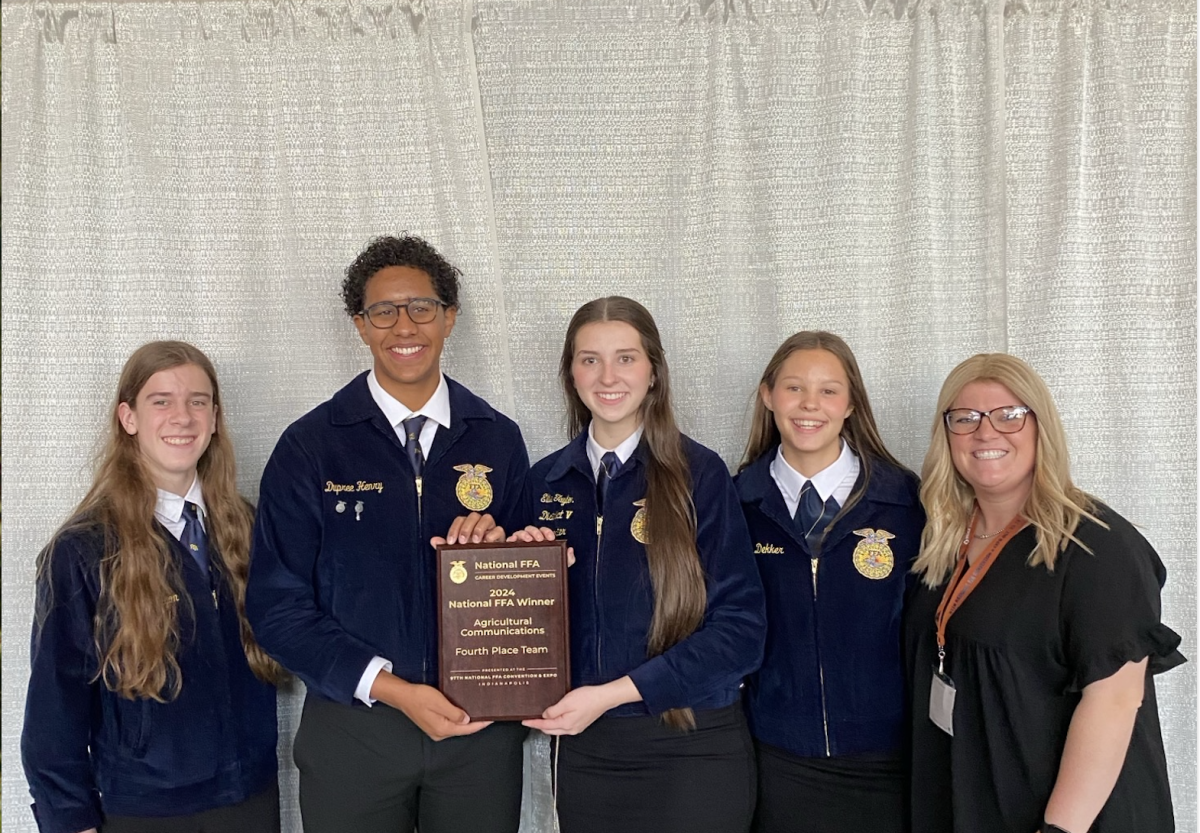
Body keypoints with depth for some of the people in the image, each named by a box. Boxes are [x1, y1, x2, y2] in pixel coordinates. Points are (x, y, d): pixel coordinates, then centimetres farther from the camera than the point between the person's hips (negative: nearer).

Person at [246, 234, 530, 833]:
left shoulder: (498, 439, 2)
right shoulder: (310, 446, -4)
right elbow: (278, 607, -6)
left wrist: (497, 546, -13)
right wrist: (392, 689, -14)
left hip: (480, 728, 2)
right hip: (352, 727, -1)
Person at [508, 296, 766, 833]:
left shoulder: (699, 474, -9)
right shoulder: (546, 482, 3)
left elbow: (739, 628, -12)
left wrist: (612, 694, -16)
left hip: (692, 749, -3)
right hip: (583, 747, 4)